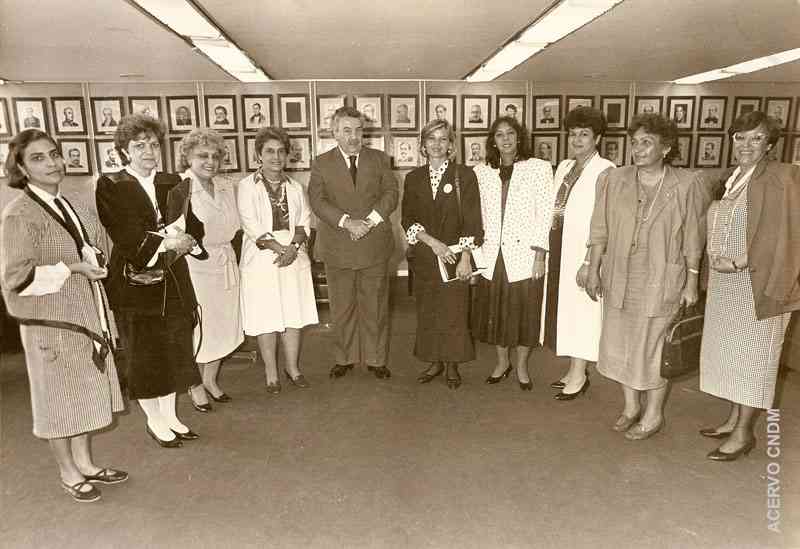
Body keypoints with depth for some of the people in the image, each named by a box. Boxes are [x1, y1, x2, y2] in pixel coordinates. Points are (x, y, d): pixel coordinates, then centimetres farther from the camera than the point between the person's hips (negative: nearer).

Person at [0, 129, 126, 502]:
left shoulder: (68, 207, 7)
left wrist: (95, 265, 4)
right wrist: (71, 269, -21)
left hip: (85, 316, 7)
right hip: (50, 322, -7)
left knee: (85, 391, 16)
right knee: (59, 396, 8)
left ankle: (85, 462, 33)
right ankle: (68, 472, 26)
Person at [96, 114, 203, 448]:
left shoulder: (172, 182, 9)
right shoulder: (110, 185, -5)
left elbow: (193, 225, 3)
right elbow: (124, 235, -15)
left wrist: (181, 238, -16)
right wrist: (165, 242, -23)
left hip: (173, 281, 5)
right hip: (134, 281, -4)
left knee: (174, 350, 13)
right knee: (142, 354, 9)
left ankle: (169, 414, 31)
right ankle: (154, 420, 27)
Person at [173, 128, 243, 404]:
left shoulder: (226, 187, 8)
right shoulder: (178, 188, -11)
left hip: (226, 264, 6)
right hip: (194, 266, -6)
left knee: (222, 326, 15)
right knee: (197, 329, 4)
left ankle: (210, 380, 34)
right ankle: (196, 386, 25)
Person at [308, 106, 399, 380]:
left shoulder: (379, 159, 9)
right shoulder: (321, 164, 4)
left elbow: (390, 193, -1)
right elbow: (318, 201, -8)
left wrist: (370, 220, -16)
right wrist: (347, 222, -22)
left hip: (375, 245, 1)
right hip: (337, 248, 0)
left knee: (375, 306, 8)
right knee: (341, 308, 10)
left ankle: (376, 359, 22)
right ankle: (343, 358, 26)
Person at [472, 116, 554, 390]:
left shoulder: (539, 168, -1)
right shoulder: (481, 172, 7)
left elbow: (545, 214, -4)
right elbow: (478, 215, 8)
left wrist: (540, 255, -9)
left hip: (524, 254, -2)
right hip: (492, 254, 3)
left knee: (525, 312, 7)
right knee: (494, 310, 11)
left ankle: (522, 366, 27)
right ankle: (502, 362, 31)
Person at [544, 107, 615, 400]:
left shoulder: (605, 171, -12)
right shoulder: (563, 168, 12)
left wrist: (589, 262, -21)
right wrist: (544, 248, 9)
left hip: (582, 252, -7)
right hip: (558, 248, 8)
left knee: (580, 311, 2)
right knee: (563, 308, 13)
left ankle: (579, 376, 17)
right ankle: (575, 371, 28)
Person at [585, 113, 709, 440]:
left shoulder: (686, 185, -8)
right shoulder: (613, 180, -1)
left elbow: (692, 241, -3)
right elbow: (600, 232, 3)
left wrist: (691, 282, -2)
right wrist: (593, 270, 2)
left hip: (661, 281, -3)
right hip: (618, 278, 3)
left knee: (653, 345, 8)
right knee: (620, 342, 13)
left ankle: (653, 414, 29)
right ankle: (631, 405, 35)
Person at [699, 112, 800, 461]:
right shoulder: (731, 180, 11)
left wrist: (740, 263, -19)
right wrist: (717, 262, 4)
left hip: (757, 283, -7)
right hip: (724, 283, 7)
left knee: (750, 354, 2)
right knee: (729, 351, 14)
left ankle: (744, 432, 13)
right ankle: (734, 419, 28)